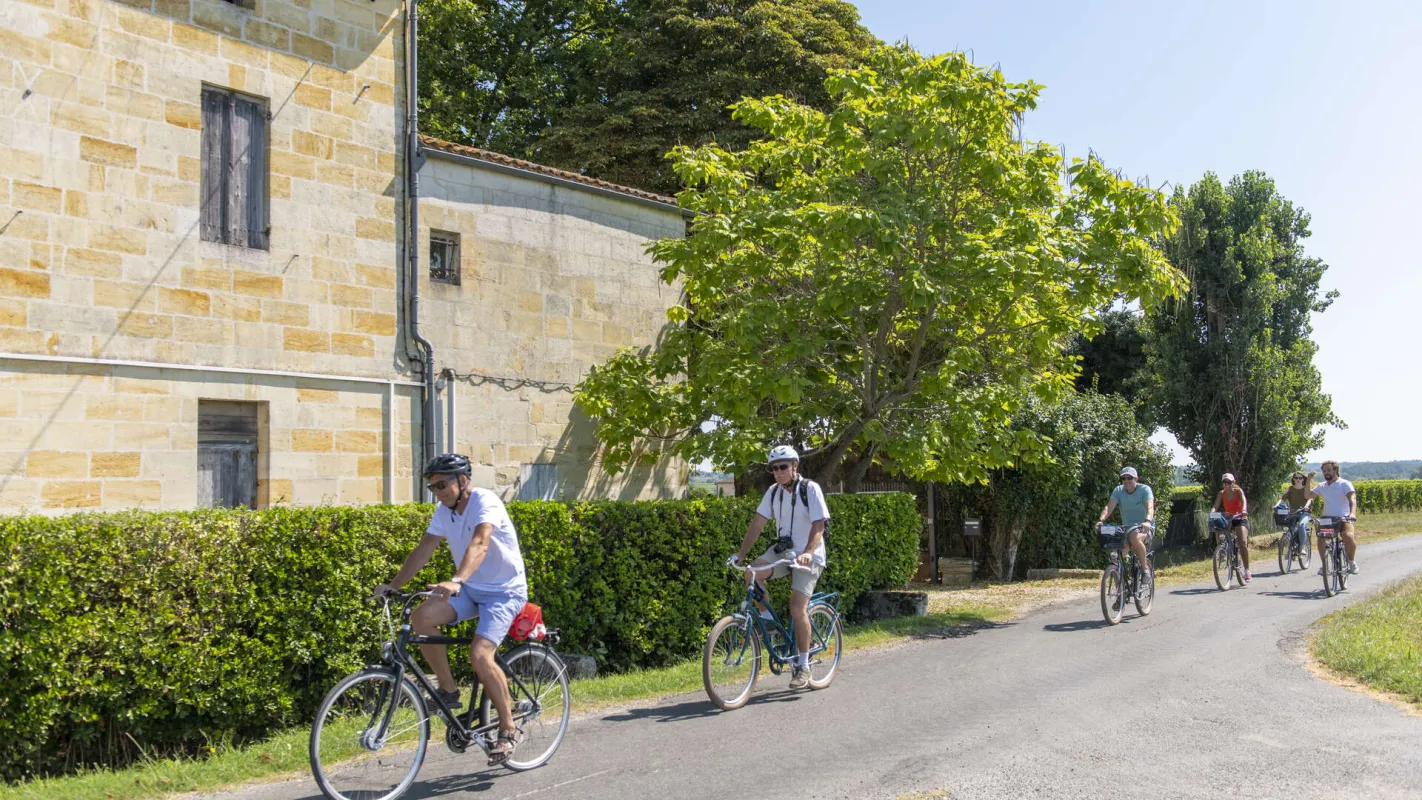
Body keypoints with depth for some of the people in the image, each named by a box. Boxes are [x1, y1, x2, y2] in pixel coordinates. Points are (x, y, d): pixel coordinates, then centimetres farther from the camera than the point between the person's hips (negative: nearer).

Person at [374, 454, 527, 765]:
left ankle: (508, 729, -5)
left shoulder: (485, 502, -21)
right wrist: (394, 584, -10)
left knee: (479, 655, -24)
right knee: (422, 617, -18)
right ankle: (448, 690, -1)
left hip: (505, 591, -7)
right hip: (470, 589, 7)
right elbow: (424, 550, 3)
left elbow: (479, 544, -38)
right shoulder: (444, 511, 2)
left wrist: (456, 581, -52)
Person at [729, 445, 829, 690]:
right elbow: (758, 523, 1)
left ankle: (803, 666, -2)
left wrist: (808, 552, -37)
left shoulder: (810, 489, -13)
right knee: (752, 574, -23)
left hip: (808, 555, -5)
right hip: (782, 549, 5)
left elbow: (818, 525, -20)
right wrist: (740, 554, -7)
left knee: (797, 608, -15)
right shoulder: (774, 491, 3)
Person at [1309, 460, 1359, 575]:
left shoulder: (1345, 484, -1)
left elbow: (1352, 499, -16)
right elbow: (1307, 495, 13)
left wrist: (1353, 513, -36)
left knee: (1348, 536, -32)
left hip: (1343, 519, -3)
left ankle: (1351, 561, -5)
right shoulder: (1322, 486, 15)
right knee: (1320, 537, -26)